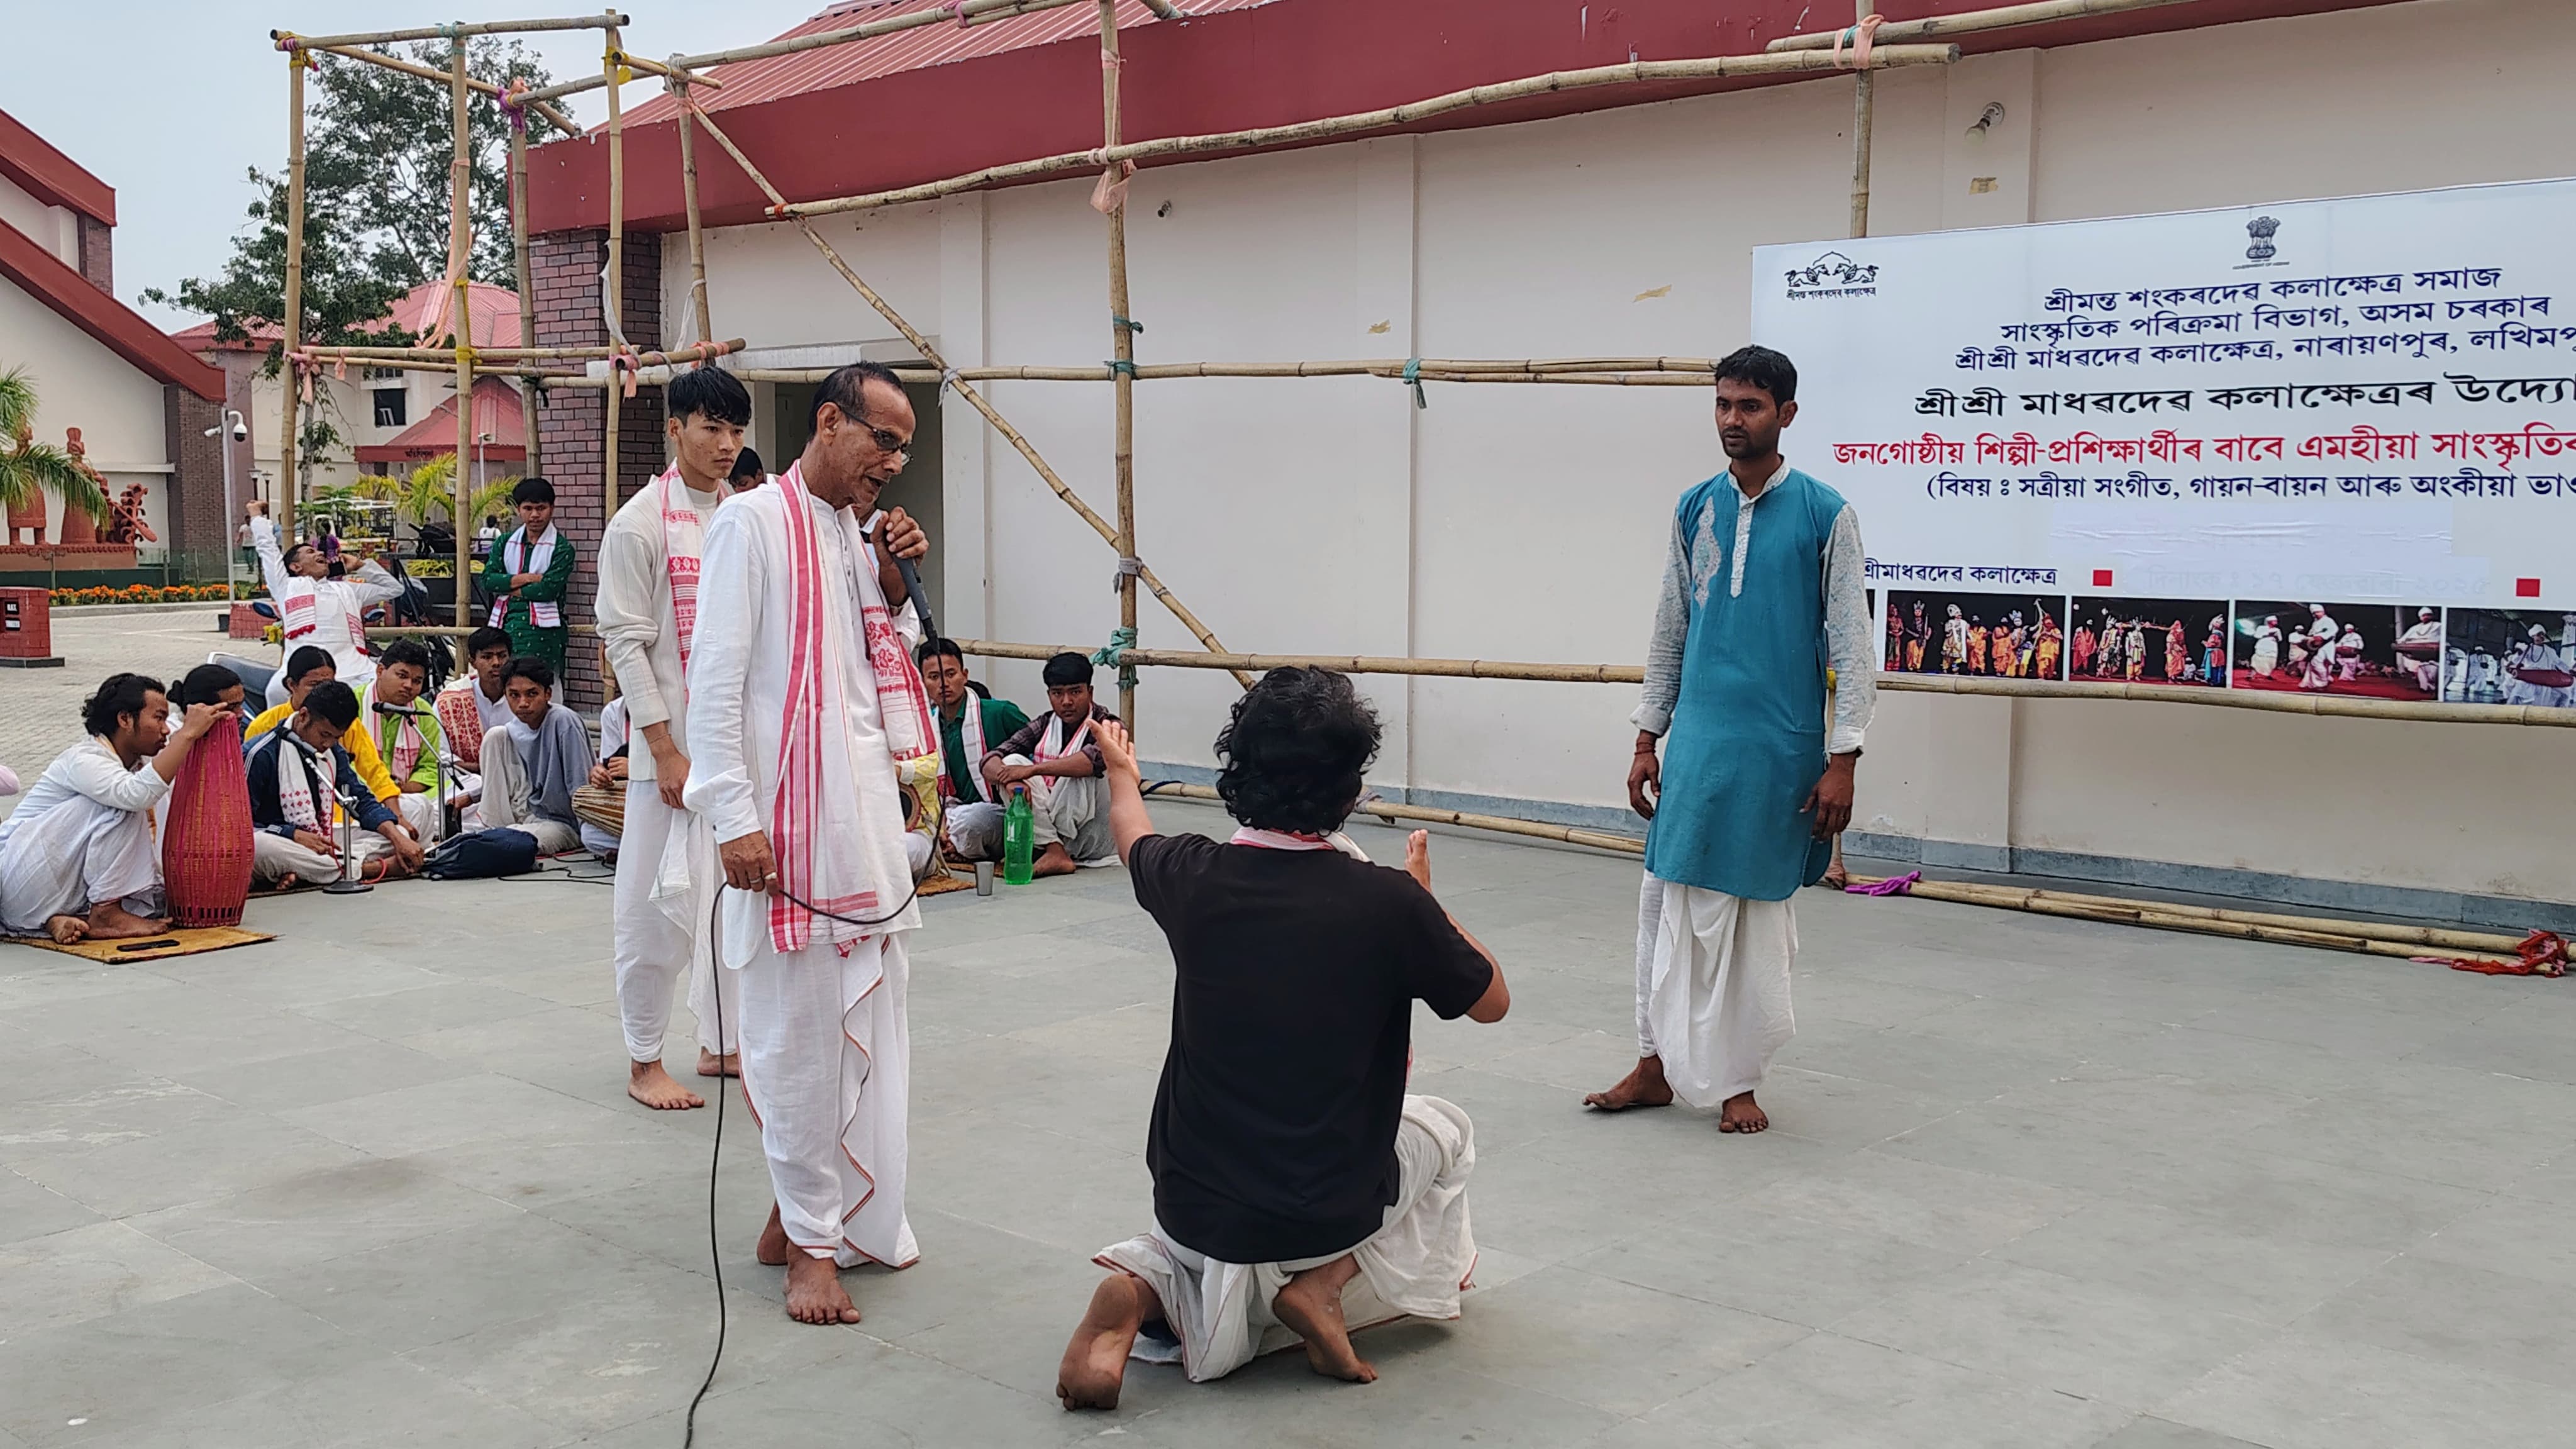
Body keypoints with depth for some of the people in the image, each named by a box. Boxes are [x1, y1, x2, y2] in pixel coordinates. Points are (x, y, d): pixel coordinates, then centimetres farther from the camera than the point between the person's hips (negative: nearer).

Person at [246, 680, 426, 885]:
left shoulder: (333, 752, 10)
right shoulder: (262, 754, -10)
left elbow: (362, 800, 11)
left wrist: (398, 838, -8)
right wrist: (295, 835, -24)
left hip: (323, 847, 7)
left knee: (399, 833, -5)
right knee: (260, 845, -42)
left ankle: (301, 870, -29)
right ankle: (381, 868, -37)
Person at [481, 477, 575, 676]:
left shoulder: (562, 548, 1)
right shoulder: (506, 542, 16)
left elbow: (548, 590, -11)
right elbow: (487, 580, 3)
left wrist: (507, 587, -1)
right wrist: (526, 579, -7)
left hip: (541, 632, -4)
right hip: (505, 625, 4)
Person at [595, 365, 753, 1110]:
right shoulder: (641, 524, -6)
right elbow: (626, 642, -9)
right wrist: (666, 752, -14)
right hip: (675, 745, -6)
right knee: (663, 902, -1)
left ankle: (721, 1044, 25)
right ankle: (644, 1062, 12)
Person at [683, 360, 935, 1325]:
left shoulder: (858, 536, 15)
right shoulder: (753, 524, -7)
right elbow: (716, 679, -12)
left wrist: (894, 585, 5)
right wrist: (734, 816, -18)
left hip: (867, 810, 8)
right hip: (788, 813, -8)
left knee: (867, 1020, 12)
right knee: (798, 1028, -2)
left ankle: (826, 1213, 25)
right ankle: (811, 1243, 9)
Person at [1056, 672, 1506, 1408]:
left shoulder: (1194, 877, -9)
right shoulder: (1388, 902, -19)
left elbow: (1133, 836, 18)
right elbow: (1492, 1001, -1)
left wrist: (1120, 769, 39)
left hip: (1194, 1203, 2)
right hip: (1330, 1213, -2)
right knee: (1445, 1130, 28)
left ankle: (1142, 1288, 1)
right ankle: (1325, 1284, 6)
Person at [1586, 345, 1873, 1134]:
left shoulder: (1825, 515, -5)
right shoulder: (1695, 509, 6)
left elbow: (1850, 647, -5)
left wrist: (1842, 760, -10)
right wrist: (1647, 739, 10)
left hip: (1779, 750, -3)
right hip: (1696, 743, 3)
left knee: (1759, 913, 6)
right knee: (1669, 902, 6)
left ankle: (1737, 1081, 19)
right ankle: (1657, 1065, 19)